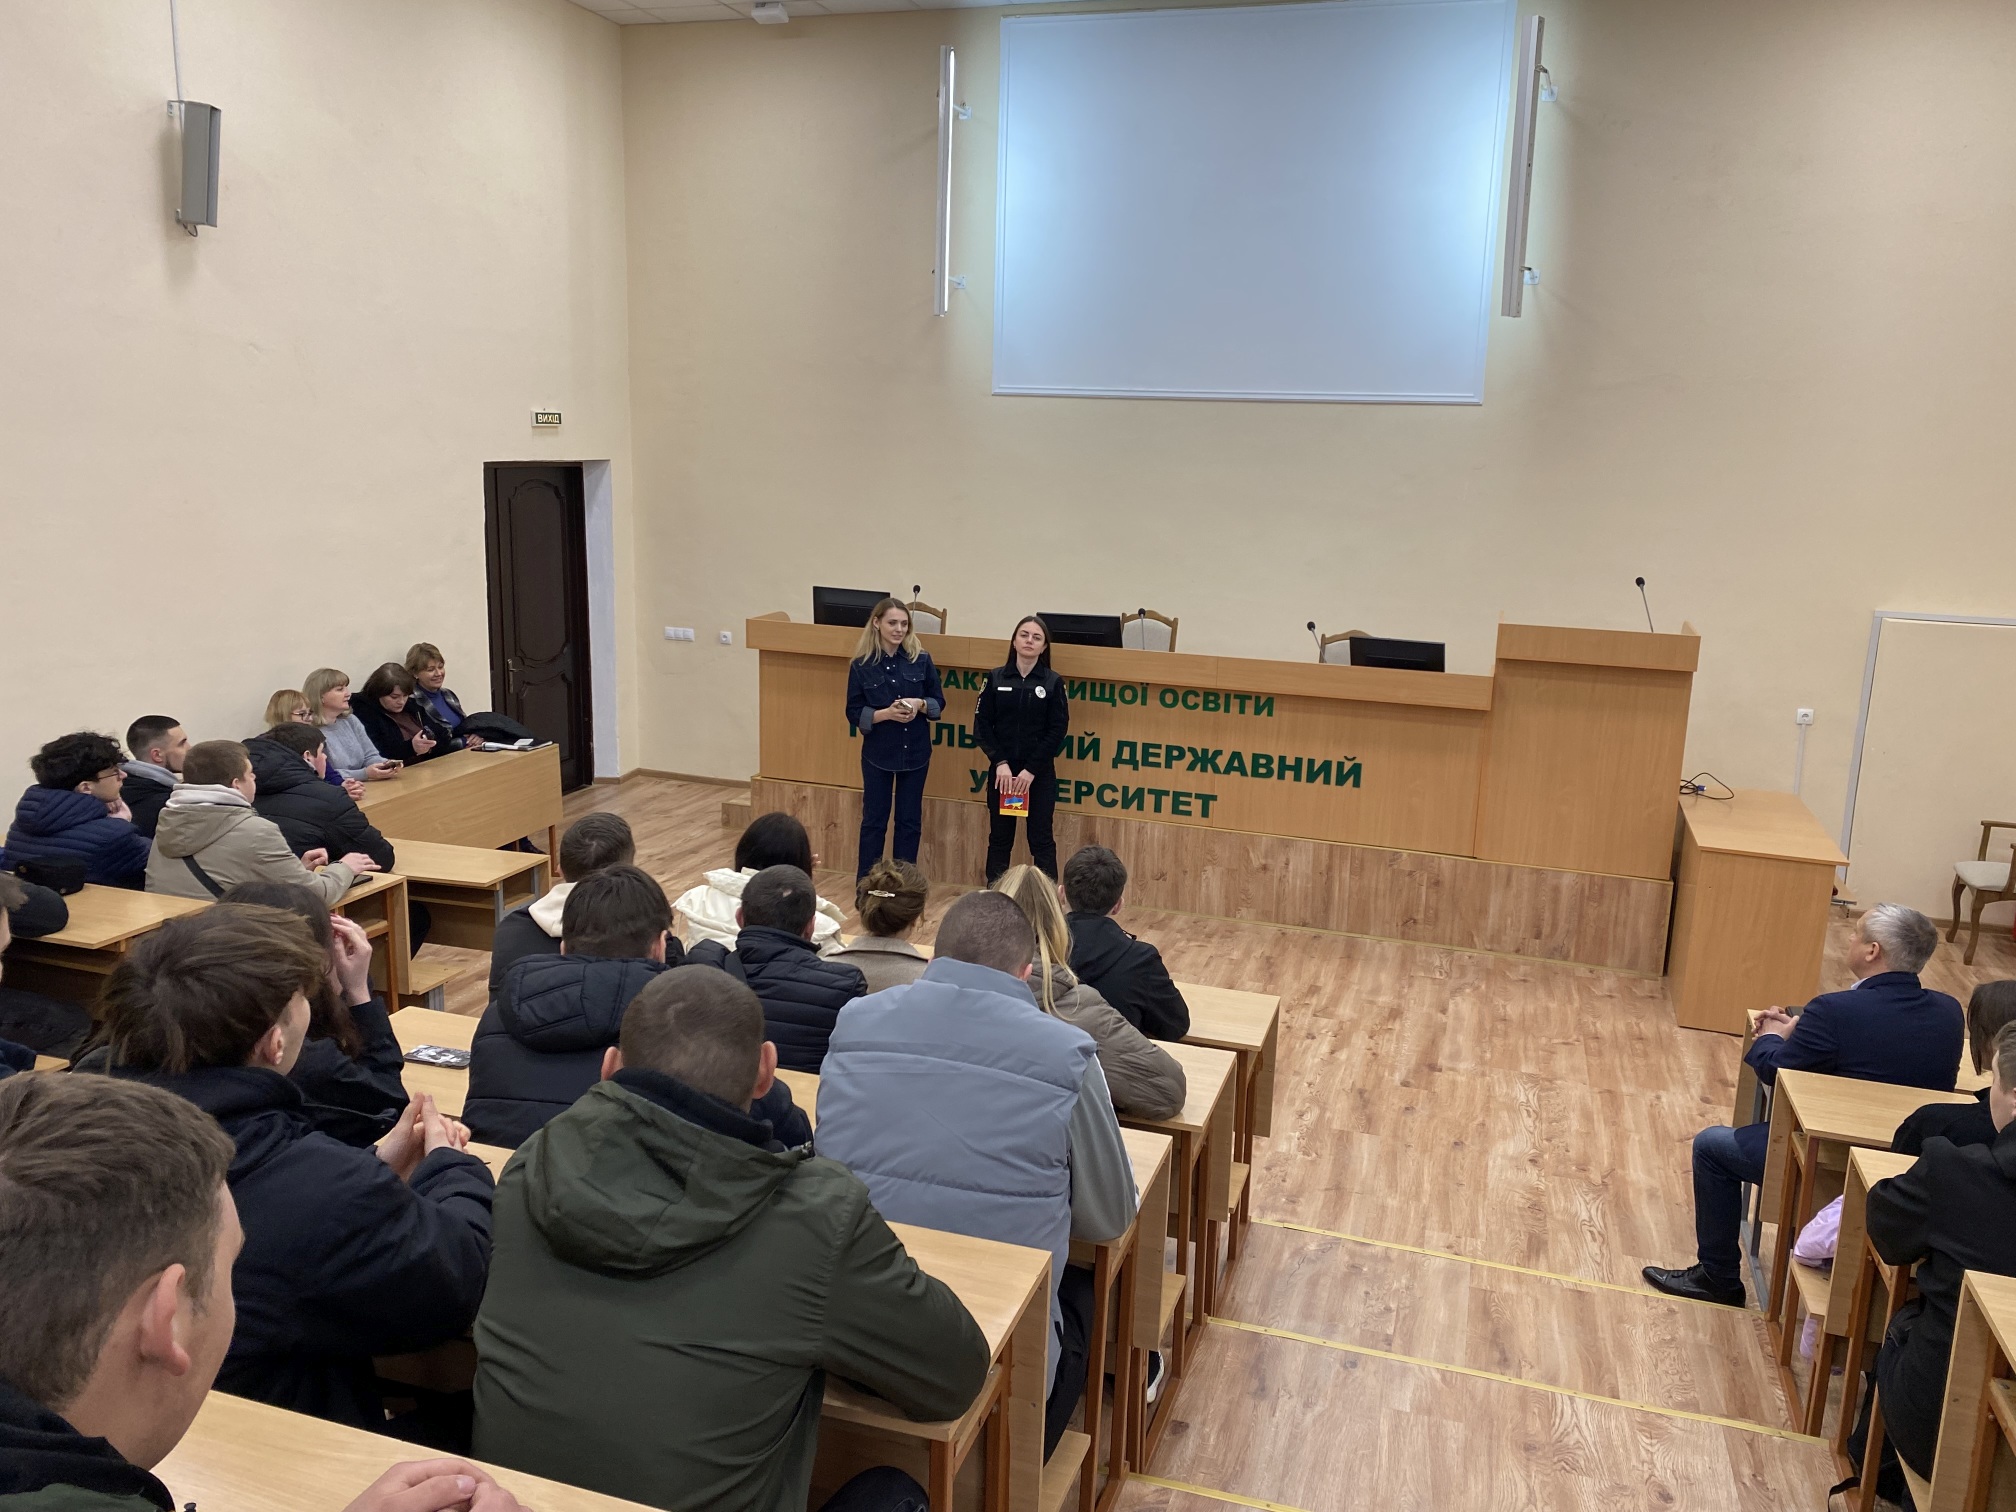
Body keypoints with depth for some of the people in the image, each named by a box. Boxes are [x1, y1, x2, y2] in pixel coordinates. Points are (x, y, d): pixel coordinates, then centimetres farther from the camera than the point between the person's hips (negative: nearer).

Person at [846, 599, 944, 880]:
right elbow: (854, 713, -5)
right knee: (874, 820, 7)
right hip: (878, 754, -2)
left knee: (910, 821, 9)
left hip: (915, 752, 2)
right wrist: (886, 713, -21)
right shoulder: (861, 665, -7)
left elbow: (939, 702, 3)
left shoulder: (921, 659, -3)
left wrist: (920, 705, -18)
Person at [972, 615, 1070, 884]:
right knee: (999, 838, 9)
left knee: (1041, 840, 1)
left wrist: (1031, 770, -12)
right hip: (1001, 770, 1)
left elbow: (1058, 731, -5)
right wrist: (1000, 763, -11)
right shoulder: (995, 678, 2)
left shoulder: (1053, 682, -1)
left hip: (1040, 773, -1)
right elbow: (982, 725, 0)